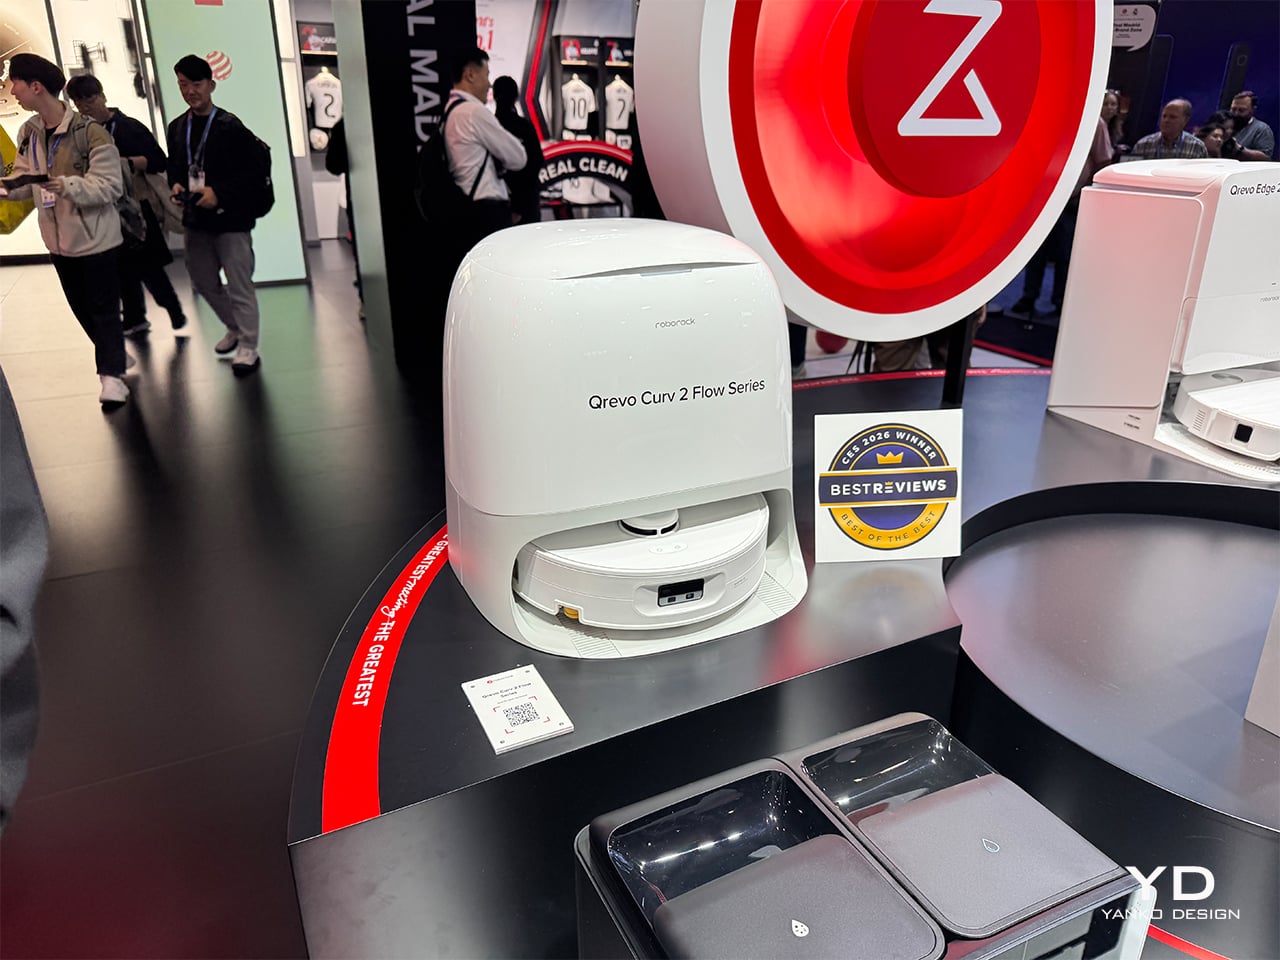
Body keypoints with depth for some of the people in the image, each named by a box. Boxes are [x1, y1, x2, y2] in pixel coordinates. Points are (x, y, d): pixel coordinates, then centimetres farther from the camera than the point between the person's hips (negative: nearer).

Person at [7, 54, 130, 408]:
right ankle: (113, 356, 35)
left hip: (96, 236, -7)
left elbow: (111, 185, -19)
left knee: (104, 309, -1)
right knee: (81, 308, 17)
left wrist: (69, 186, -32)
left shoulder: (89, 132, -17)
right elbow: (24, 178, 9)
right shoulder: (28, 133, 5)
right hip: (58, 238, 7)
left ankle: (111, 375, 4)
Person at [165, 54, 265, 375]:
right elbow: (174, 166, 21)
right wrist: (175, 185, -1)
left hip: (230, 218, -7)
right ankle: (235, 328, 36)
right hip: (195, 219, 7)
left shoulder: (230, 126, -10)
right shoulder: (177, 128, 10)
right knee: (204, 282, 17)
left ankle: (247, 348, 6)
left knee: (239, 286, -4)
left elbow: (253, 171, -15)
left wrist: (219, 192, -22)